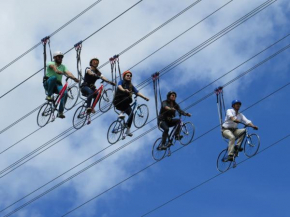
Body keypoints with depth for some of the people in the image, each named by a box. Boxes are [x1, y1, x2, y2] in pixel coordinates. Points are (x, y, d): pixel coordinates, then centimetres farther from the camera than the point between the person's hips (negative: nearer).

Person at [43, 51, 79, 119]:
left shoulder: (63, 66, 14)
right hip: (48, 83, -3)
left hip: (57, 85, 3)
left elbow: (68, 72, -5)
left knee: (65, 93, -26)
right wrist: (56, 70, -48)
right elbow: (52, 66, -23)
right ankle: (49, 96, -27)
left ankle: (60, 112, -22)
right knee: (53, 77, -37)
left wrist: (74, 78, -27)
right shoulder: (51, 63, 3)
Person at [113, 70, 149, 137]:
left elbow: (137, 92, -1)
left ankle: (128, 130, -9)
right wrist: (124, 90, -50)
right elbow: (119, 86, -27)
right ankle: (121, 113, -26)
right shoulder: (121, 82, -3)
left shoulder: (131, 86, 10)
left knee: (131, 113, -16)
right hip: (117, 102, -5)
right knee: (129, 98, -34)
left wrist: (144, 97, -18)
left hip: (124, 104, 5)